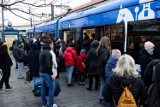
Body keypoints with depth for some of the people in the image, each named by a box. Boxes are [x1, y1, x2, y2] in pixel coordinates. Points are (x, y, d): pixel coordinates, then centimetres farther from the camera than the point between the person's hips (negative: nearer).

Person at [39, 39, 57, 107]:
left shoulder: (42, 52, 13)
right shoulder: (47, 52, -18)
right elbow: (48, 65, -24)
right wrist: (52, 74, -19)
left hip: (42, 72, 10)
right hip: (47, 73, -10)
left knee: (43, 87, 13)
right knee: (51, 87, -2)